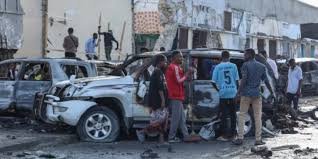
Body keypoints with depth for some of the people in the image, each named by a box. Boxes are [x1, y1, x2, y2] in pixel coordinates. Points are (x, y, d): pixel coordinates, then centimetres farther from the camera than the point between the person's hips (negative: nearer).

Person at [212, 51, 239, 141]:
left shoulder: (218, 67, -1)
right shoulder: (233, 66, 0)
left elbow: (213, 82, -2)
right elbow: (237, 80, 3)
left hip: (223, 93, -1)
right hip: (232, 93, 1)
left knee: (224, 114, 2)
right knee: (233, 114, 12)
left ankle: (224, 135, 2)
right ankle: (233, 133, 15)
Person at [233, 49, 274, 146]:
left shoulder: (245, 65, -5)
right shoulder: (261, 67, 8)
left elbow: (244, 79, -14)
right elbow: (266, 81, 8)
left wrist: (239, 91, -11)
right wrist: (272, 93, 17)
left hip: (246, 94, -3)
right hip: (257, 94, 3)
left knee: (242, 115, 4)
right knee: (258, 117, 6)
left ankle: (240, 138, 0)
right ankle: (258, 139, 4)